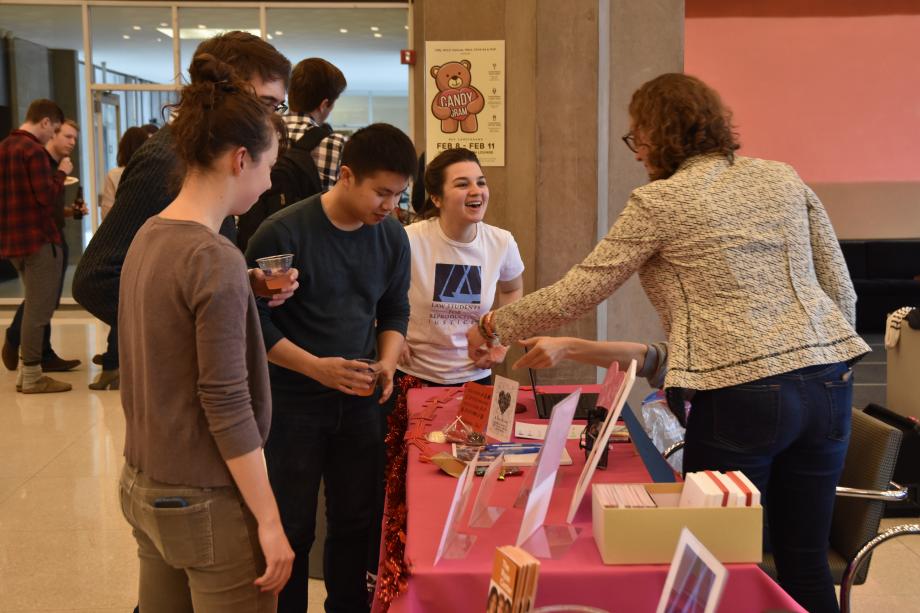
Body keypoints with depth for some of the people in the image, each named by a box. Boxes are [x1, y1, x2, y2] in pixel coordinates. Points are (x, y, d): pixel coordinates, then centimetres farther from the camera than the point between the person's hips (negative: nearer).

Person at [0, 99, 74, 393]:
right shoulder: (34, 150, -15)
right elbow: (46, 197, -20)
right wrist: (62, 172, -5)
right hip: (38, 238, -9)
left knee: (34, 306, 18)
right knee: (39, 309, -2)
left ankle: (25, 372, 21)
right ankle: (32, 376, 3)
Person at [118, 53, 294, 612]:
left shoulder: (147, 237, 3)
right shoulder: (215, 258, -21)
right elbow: (228, 408, -21)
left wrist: (248, 296, 7)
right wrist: (269, 521, -16)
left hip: (142, 485, 8)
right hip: (205, 504, -8)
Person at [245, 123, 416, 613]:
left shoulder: (391, 236, 0)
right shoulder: (283, 233, -16)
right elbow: (254, 320, -14)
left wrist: (388, 361, -7)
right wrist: (316, 367, -23)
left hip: (359, 402, 5)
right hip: (292, 403, -4)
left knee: (356, 521, 14)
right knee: (291, 528, 7)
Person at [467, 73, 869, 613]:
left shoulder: (660, 202, -4)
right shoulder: (783, 178, 12)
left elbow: (578, 292, 0)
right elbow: (841, 290, 13)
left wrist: (497, 328, 12)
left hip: (741, 392, -6)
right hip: (829, 384, 6)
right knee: (807, 563, 13)